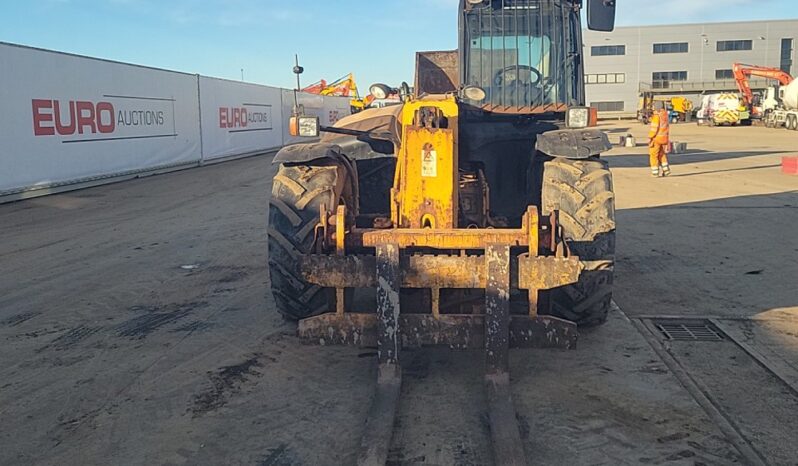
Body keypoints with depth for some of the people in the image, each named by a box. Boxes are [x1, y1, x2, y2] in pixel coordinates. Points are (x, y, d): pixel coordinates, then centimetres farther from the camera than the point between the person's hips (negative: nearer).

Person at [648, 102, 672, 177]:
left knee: (653, 155, 3)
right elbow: (667, 126, 16)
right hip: (664, 137, 8)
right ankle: (666, 169, 14)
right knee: (661, 154, 21)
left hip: (656, 138, -8)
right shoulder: (665, 114, 9)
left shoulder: (657, 115, -17)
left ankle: (655, 173, 3)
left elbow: (654, 127, -21)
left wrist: (650, 137, -17)